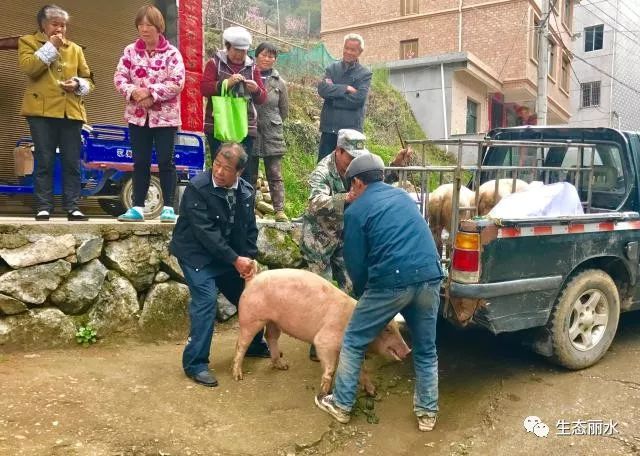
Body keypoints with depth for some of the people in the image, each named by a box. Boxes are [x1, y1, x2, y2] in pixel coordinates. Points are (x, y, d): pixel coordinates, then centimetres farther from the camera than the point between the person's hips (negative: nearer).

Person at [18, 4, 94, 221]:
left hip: (71, 112, 3)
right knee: (44, 161, -2)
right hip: (42, 110, -3)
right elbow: (28, 67, -8)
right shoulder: (28, 42, 11)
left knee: (72, 162, 1)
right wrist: (50, 47, -7)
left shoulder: (75, 49, 21)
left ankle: (72, 208, 5)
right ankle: (43, 207, 3)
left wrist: (78, 85, -3)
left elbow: (88, 79, 19)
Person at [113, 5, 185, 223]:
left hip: (164, 116, -3)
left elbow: (177, 83, -13)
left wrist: (150, 92, -18)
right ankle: (137, 208, 14)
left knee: (165, 162, -1)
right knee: (140, 162, 7)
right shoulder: (130, 51, 7)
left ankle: (168, 208, 6)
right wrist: (134, 92, -16)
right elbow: (119, 77, 2)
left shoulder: (172, 53, -3)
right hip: (138, 115, 3)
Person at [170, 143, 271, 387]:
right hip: (196, 254, -6)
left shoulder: (246, 191, -4)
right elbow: (205, 232, -26)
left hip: (229, 256, 6)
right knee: (206, 300, -20)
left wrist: (249, 260, -11)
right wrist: (235, 260, -25)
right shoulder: (197, 188, -22)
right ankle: (195, 363, -6)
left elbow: (250, 229, 2)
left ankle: (254, 345, 37)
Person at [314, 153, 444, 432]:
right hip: (429, 276, 5)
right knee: (426, 349, 21)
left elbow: (355, 261, 5)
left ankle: (341, 404, 24)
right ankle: (428, 413, 28)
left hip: (392, 281, -5)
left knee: (354, 341, 15)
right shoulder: (402, 195, 21)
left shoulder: (356, 210, 4)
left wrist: (361, 293, 22)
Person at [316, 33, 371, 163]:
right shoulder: (332, 68, 10)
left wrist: (333, 90, -9)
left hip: (351, 129, -2)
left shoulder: (365, 74, 2)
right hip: (329, 127, 2)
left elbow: (358, 98, -14)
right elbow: (322, 89, -8)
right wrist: (346, 88, -14)